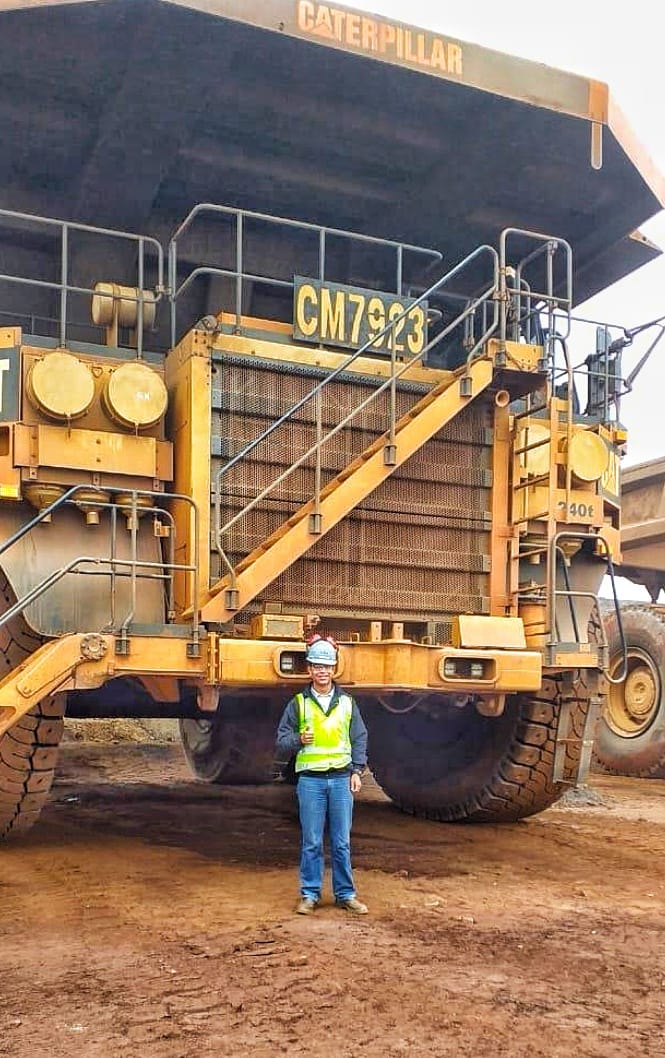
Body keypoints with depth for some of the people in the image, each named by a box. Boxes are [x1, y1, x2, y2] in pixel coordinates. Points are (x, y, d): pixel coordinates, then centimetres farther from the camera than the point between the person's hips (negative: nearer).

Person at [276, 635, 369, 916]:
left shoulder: (347, 703, 9)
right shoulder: (298, 703, 3)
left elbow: (359, 739, 12)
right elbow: (282, 743, 3)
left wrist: (357, 771, 2)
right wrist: (298, 740, -18)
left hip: (341, 779, 1)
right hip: (310, 780, -1)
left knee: (342, 842, 6)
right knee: (311, 843, 3)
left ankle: (345, 894, 17)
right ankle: (310, 895, 14)